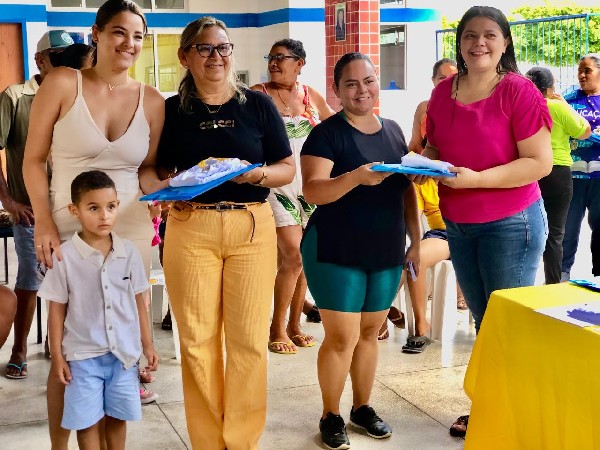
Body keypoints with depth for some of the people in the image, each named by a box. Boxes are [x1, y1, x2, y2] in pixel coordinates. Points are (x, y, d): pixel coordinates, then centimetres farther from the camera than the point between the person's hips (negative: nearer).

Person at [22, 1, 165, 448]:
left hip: (132, 230, 2)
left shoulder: (151, 100, 4)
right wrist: (44, 223, -9)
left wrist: (161, 190, -10)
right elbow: (34, 160, -1)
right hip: (71, 230, -2)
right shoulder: (63, 83, -3)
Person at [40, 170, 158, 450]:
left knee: (117, 417, 13)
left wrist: (147, 344, 8)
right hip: (83, 355, -2)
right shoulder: (65, 256, -10)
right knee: (87, 421, 6)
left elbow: (138, 301, 7)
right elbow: (57, 309, -4)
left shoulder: (129, 252, -2)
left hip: (124, 351, 2)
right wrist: (57, 356, -3)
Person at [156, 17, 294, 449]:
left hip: (252, 227, 0)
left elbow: (287, 169, 6)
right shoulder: (171, 109, 6)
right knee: (198, 338, 3)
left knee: (249, 338, 0)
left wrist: (255, 174, -13)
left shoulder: (258, 104, 5)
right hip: (190, 228, 0)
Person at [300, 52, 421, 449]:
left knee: (370, 332, 14)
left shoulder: (393, 130, 9)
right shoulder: (327, 133, -9)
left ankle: (363, 407, 30)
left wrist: (416, 240, 10)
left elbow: (407, 188, 15)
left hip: (386, 252, 5)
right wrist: (355, 178, -35)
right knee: (342, 337, -3)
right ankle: (331, 416, 15)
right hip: (336, 252, -5)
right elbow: (313, 191, -19)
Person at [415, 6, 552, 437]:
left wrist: (476, 178, -24)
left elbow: (540, 162, -17)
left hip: (511, 224, -6)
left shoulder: (519, 91, -13)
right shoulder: (443, 92, 3)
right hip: (458, 224, 6)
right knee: (481, 320, 16)